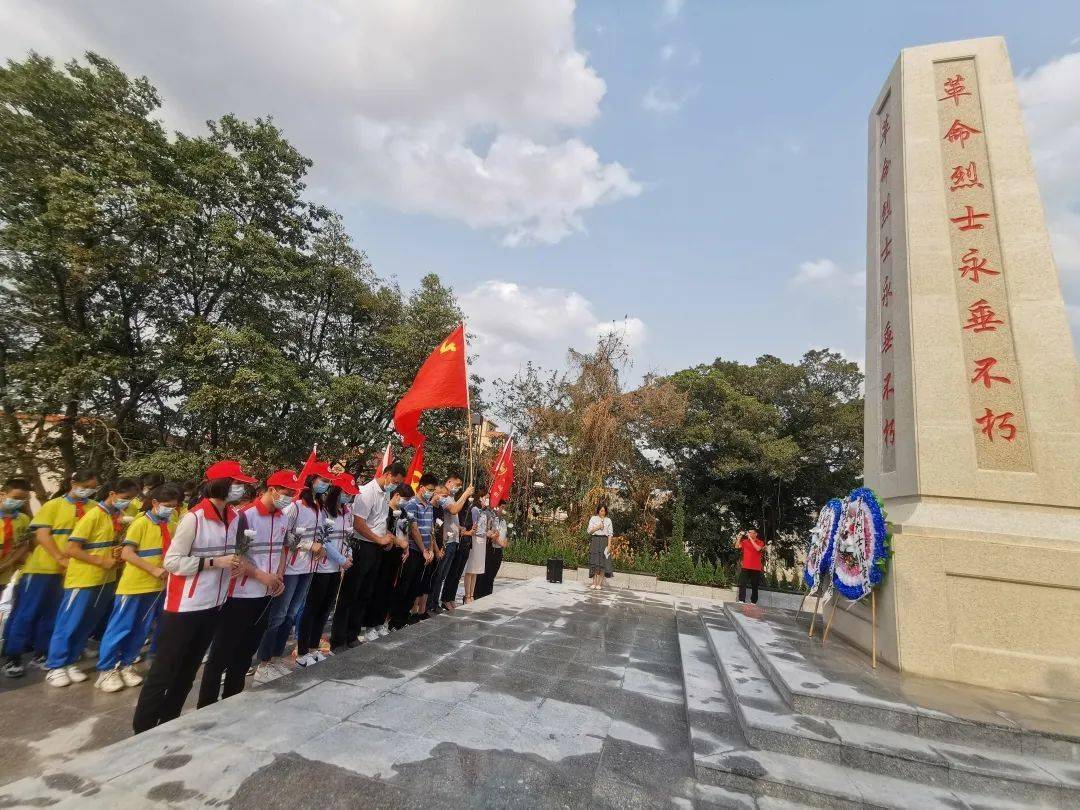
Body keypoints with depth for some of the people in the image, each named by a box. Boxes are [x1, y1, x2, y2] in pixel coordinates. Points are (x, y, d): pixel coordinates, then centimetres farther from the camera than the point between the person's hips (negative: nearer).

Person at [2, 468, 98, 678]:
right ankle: (12, 657, 18)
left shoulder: (93, 508, 3)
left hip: (75, 569, 3)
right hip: (44, 567, -3)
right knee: (28, 612, 4)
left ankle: (41, 654, 24)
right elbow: (42, 535, -8)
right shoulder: (53, 505, -3)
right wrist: (60, 559, -18)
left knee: (53, 614, 12)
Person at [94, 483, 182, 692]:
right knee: (120, 627, 4)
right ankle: (106, 669, 18)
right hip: (134, 585, -6)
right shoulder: (141, 522, -12)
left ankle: (126, 665, 27)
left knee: (141, 629, 14)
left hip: (156, 586, 6)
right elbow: (126, 553, -16)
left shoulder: (168, 526, 5)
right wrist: (153, 570, -19)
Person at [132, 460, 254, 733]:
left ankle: (168, 723, 34)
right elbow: (171, 561, -17)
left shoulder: (233, 517, 2)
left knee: (189, 669, 19)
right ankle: (142, 729, 22)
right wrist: (215, 562, -23)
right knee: (165, 669, 6)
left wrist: (234, 564, -3)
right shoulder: (193, 518, -18)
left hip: (213, 605, 7)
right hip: (184, 606, -7)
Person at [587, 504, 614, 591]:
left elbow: (610, 534, 5)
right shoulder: (593, 519, 8)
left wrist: (609, 545, -4)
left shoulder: (608, 520, 9)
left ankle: (599, 583, 2)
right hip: (595, 541, 0)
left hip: (604, 541, 0)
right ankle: (594, 582, 5)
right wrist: (597, 527, -11)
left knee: (603, 562, -3)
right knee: (595, 562, -1)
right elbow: (589, 530, 2)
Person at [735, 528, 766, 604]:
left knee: (754, 586, 8)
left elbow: (758, 548, -19)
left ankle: (753, 602, 18)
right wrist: (740, 536, -8)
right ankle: (741, 600, -5)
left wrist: (750, 538, -17)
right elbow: (737, 546, -4)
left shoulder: (760, 542, 2)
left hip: (756, 568, -1)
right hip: (745, 567, 1)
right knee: (742, 584, -7)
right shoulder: (745, 541, 8)